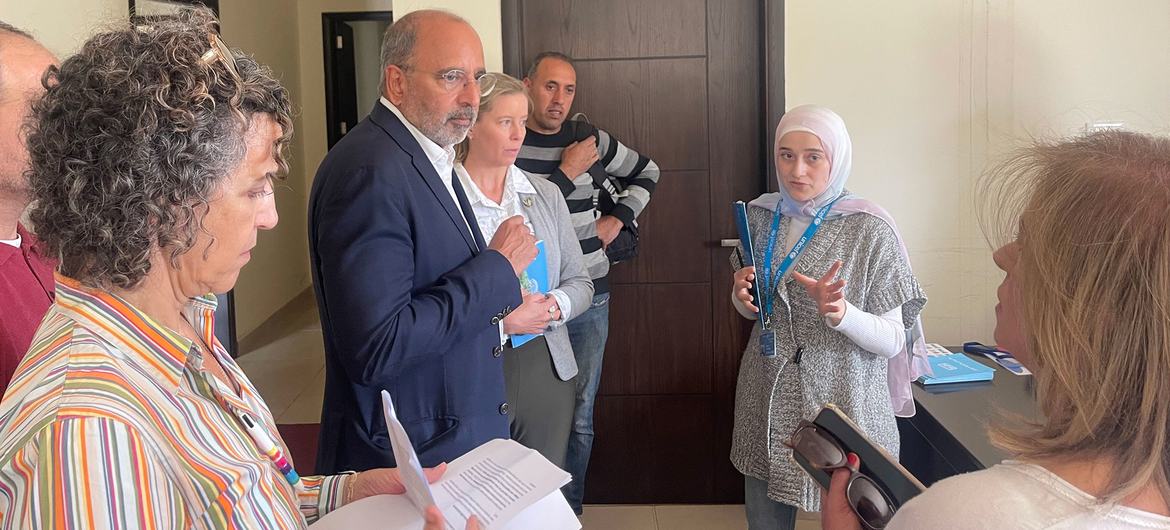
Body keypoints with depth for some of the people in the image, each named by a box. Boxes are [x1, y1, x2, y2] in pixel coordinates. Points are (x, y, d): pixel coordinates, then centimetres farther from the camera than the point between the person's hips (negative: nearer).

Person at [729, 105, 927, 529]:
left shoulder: (870, 229, -13)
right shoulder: (760, 215, 2)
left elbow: (893, 341, -11)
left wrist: (839, 313, -29)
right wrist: (742, 296, -6)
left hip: (843, 407, -4)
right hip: (767, 403, 4)